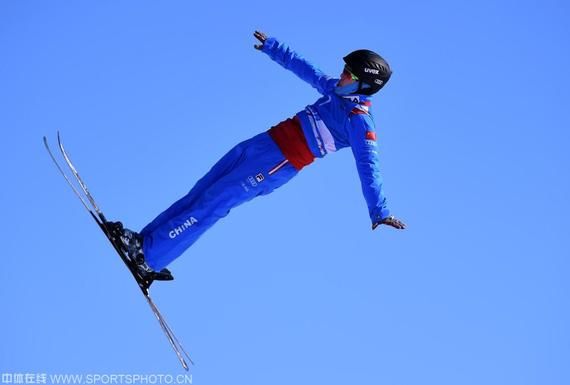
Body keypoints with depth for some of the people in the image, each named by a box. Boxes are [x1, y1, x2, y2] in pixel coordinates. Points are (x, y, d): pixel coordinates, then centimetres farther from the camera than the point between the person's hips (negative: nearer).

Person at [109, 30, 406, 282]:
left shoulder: (359, 120, -12)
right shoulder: (336, 90, 12)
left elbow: (368, 165, -18)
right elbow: (304, 68, 26)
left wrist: (379, 211, -24)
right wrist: (272, 47, 32)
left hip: (278, 163, -9)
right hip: (264, 143, 9)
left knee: (211, 204, -12)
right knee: (201, 191, 6)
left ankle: (148, 256, -10)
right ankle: (146, 238, 10)